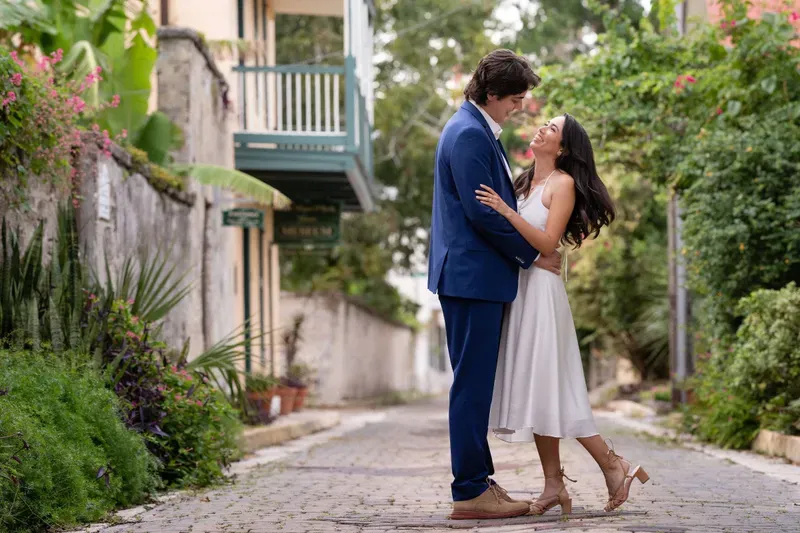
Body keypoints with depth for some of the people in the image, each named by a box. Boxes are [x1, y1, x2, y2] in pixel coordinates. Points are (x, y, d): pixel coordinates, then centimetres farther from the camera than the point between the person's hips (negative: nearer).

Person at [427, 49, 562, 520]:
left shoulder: (479, 131, 17)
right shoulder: (469, 135, -16)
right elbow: (484, 212, -20)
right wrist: (532, 255, -10)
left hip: (477, 276, 11)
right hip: (472, 276, -11)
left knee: (477, 384, 13)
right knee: (473, 384, -6)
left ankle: (478, 480, 19)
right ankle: (470, 493, -2)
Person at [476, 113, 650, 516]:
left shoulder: (563, 183, -5)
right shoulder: (524, 182, 16)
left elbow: (548, 242, -15)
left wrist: (506, 211, -22)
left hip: (541, 289, -7)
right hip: (518, 287, 7)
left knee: (546, 387, -8)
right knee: (534, 389, 5)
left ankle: (613, 465, 1)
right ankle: (553, 486, 7)